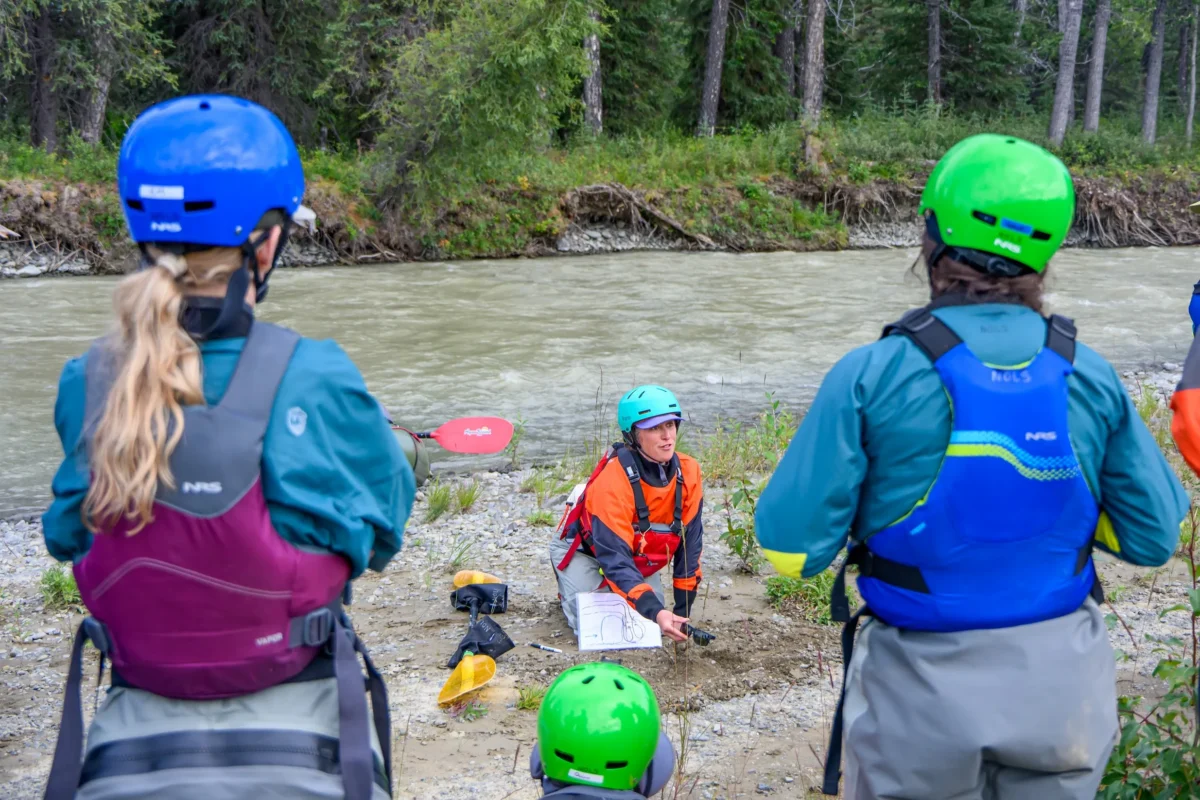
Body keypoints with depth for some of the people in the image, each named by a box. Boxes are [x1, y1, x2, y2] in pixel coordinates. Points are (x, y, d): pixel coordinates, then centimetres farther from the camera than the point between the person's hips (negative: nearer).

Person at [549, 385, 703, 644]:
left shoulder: (688, 472, -21)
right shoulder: (612, 480, -37)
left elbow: (690, 542, -10)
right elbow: (615, 559, -40)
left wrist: (682, 610, -9)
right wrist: (655, 611, -51)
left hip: (637, 552, 5)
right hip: (585, 549, -5)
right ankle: (571, 590, 15)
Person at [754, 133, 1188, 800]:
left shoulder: (873, 377, -17)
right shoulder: (1090, 376, -7)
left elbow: (793, 550, -16)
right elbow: (1153, 539, 1)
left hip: (924, 693, -2)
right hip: (1064, 682, 3)